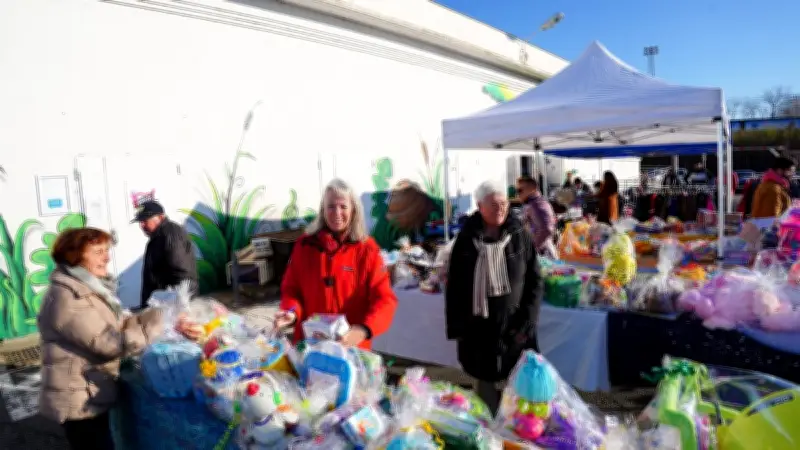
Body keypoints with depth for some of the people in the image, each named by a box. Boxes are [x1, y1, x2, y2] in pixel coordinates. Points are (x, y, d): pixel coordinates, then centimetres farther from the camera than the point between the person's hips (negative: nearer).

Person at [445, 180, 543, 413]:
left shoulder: (520, 235, -2)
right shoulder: (466, 239, -2)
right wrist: (456, 328, -1)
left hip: (513, 326, 0)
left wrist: (526, 323, -8)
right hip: (479, 327, 1)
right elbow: (454, 286, 2)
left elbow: (534, 281, 0)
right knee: (486, 382, 12)